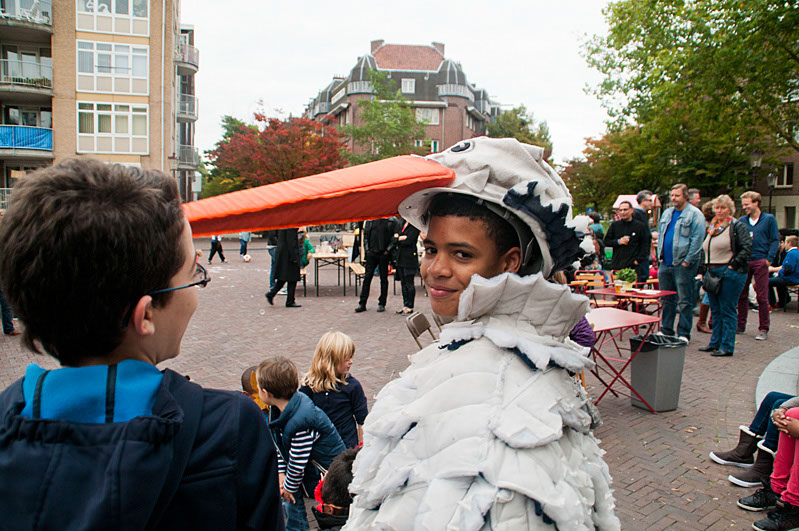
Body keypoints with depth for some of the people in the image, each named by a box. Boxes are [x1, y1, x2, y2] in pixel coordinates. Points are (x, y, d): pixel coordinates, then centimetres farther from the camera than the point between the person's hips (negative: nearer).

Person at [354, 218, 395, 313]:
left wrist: (388, 250, -7)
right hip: (371, 253, 2)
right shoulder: (369, 221, 9)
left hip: (383, 254, -2)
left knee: (384, 279, 4)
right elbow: (365, 235, 12)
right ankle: (362, 304, 6)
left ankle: (382, 304, 13)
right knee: (367, 278, 1)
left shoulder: (390, 222, 1)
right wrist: (367, 249, 3)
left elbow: (393, 237, 1)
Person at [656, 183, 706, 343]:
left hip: (683, 265, -7)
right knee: (667, 299, 12)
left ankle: (683, 334, 5)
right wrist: (660, 255, 13)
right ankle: (666, 331, 21)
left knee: (685, 301, -1)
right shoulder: (667, 213, 16)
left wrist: (687, 261, -15)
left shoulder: (695, 214, -7)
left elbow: (697, 240, -13)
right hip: (665, 263, 7)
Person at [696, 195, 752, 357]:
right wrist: (707, 268, 12)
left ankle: (727, 346, 2)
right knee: (715, 310, 12)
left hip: (729, 274, -7)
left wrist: (733, 266, -16)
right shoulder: (712, 227, 16)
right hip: (712, 273, 7)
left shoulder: (737, 226, -5)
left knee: (727, 310, -4)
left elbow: (747, 247, -14)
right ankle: (715, 343, 20)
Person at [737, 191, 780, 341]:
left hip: (760, 262, -3)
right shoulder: (741, 221, 10)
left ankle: (763, 329, 5)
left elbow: (775, 240, 1)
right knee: (741, 295, 7)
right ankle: (741, 325, 17)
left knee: (762, 296, -3)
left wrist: (769, 258, -9)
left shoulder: (769, 219, 3)